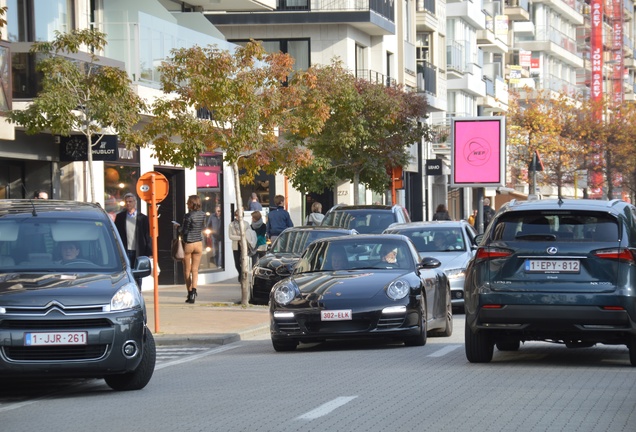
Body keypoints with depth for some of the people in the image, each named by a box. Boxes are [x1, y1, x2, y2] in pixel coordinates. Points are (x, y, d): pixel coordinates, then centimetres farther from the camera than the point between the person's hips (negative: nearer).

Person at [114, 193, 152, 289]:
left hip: (138, 252, 0)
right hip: (125, 252, 0)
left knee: (137, 277, 4)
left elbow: (147, 236, 3)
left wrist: (148, 253, -2)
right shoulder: (120, 217, 7)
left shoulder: (142, 218, 4)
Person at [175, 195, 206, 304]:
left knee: (187, 270, 9)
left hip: (188, 243, -4)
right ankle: (194, 290, -14)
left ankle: (190, 293, 9)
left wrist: (178, 227, 6)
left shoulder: (188, 216, -17)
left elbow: (183, 231, -15)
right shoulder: (203, 215, 1)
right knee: (195, 270, 7)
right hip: (199, 243, 4)